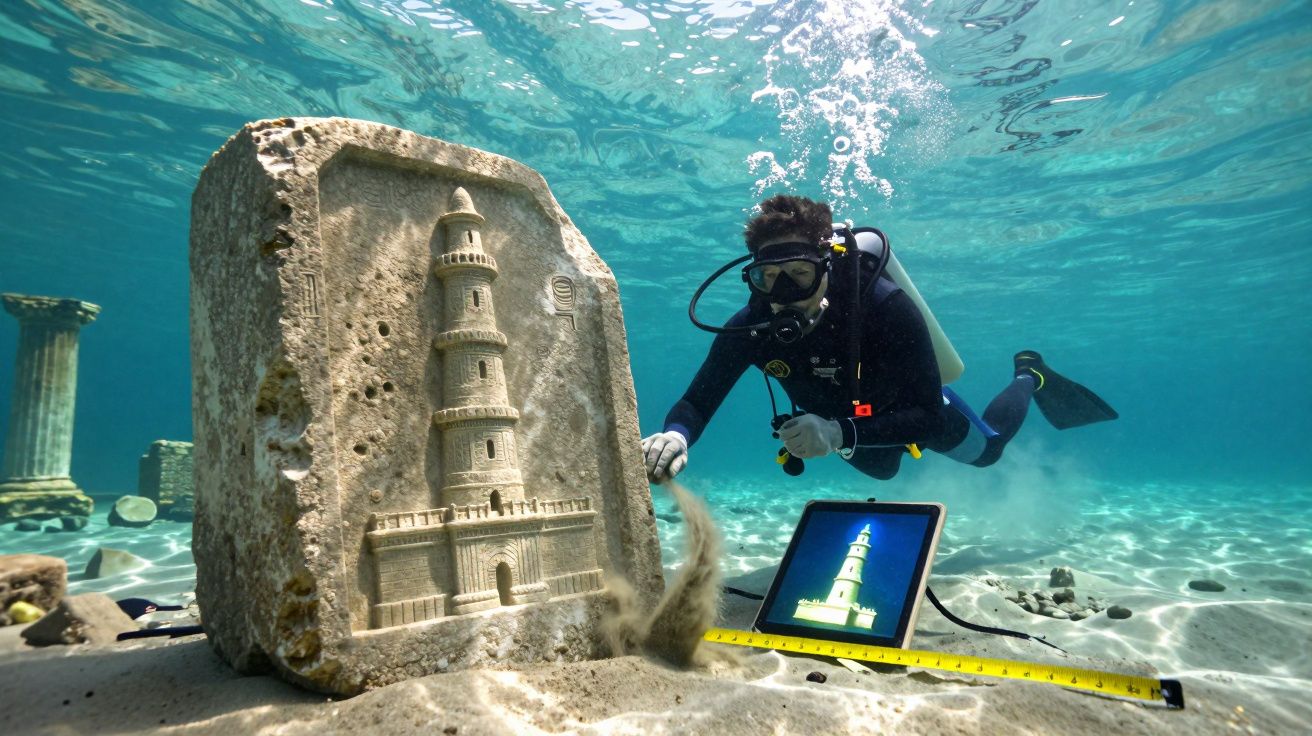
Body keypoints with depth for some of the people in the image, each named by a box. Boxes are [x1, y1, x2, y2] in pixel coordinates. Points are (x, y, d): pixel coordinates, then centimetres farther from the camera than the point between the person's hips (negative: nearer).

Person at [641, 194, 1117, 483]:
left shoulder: (884, 306, -44)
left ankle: (1029, 377, 55)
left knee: (986, 449, 27)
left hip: (909, 408, -3)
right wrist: (675, 436, -57)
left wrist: (841, 433, -58)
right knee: (881, 471, 37)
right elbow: (697, 402, -33)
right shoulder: (750, 327, -35)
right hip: (838, 420, 4)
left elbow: (930, 418, -43)